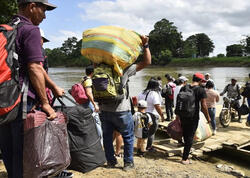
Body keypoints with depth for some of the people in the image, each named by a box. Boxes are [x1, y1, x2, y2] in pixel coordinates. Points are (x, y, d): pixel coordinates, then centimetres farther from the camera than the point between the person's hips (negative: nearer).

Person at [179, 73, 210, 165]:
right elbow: (203, 106, -14)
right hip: (193, 117, -5)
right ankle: (185, 158, 9)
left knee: (185, 135, 24)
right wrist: (208, 117, 0)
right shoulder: (201, 90, -12)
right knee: (190, 136, 5)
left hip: (183, 116, 5)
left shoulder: (184, 88, 4)